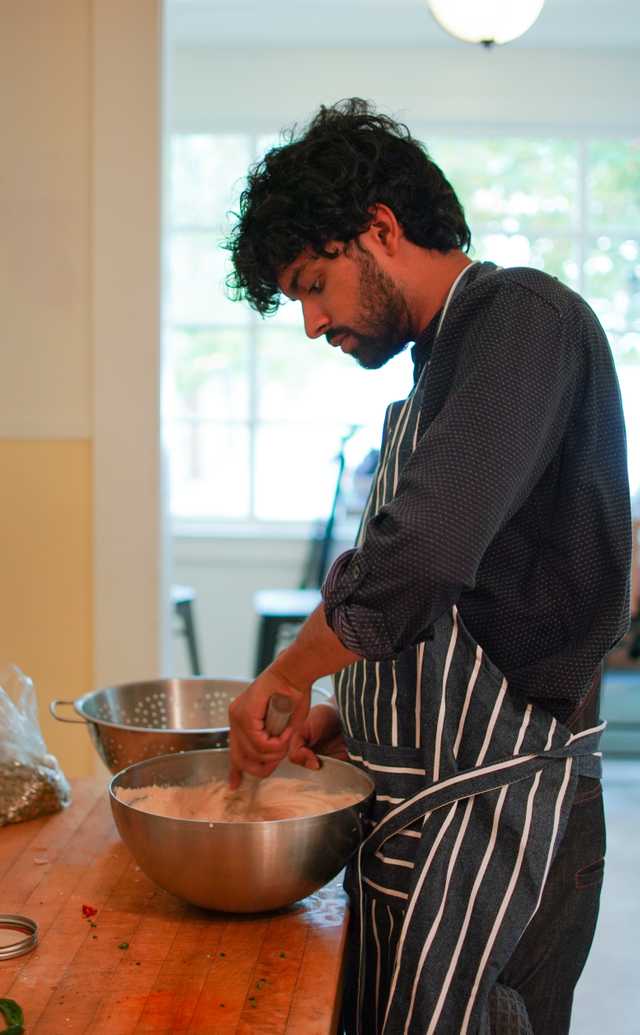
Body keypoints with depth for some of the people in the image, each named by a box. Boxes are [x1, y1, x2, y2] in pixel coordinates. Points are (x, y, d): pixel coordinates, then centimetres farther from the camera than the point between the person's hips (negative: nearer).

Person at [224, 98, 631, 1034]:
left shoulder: (520, 318, -13)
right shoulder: (444, 367, 17)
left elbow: (419, 558, -28)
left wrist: (285, 677, -13)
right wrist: (345, 717, 9)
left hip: (498, 808, -9)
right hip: (417, 814, 9)